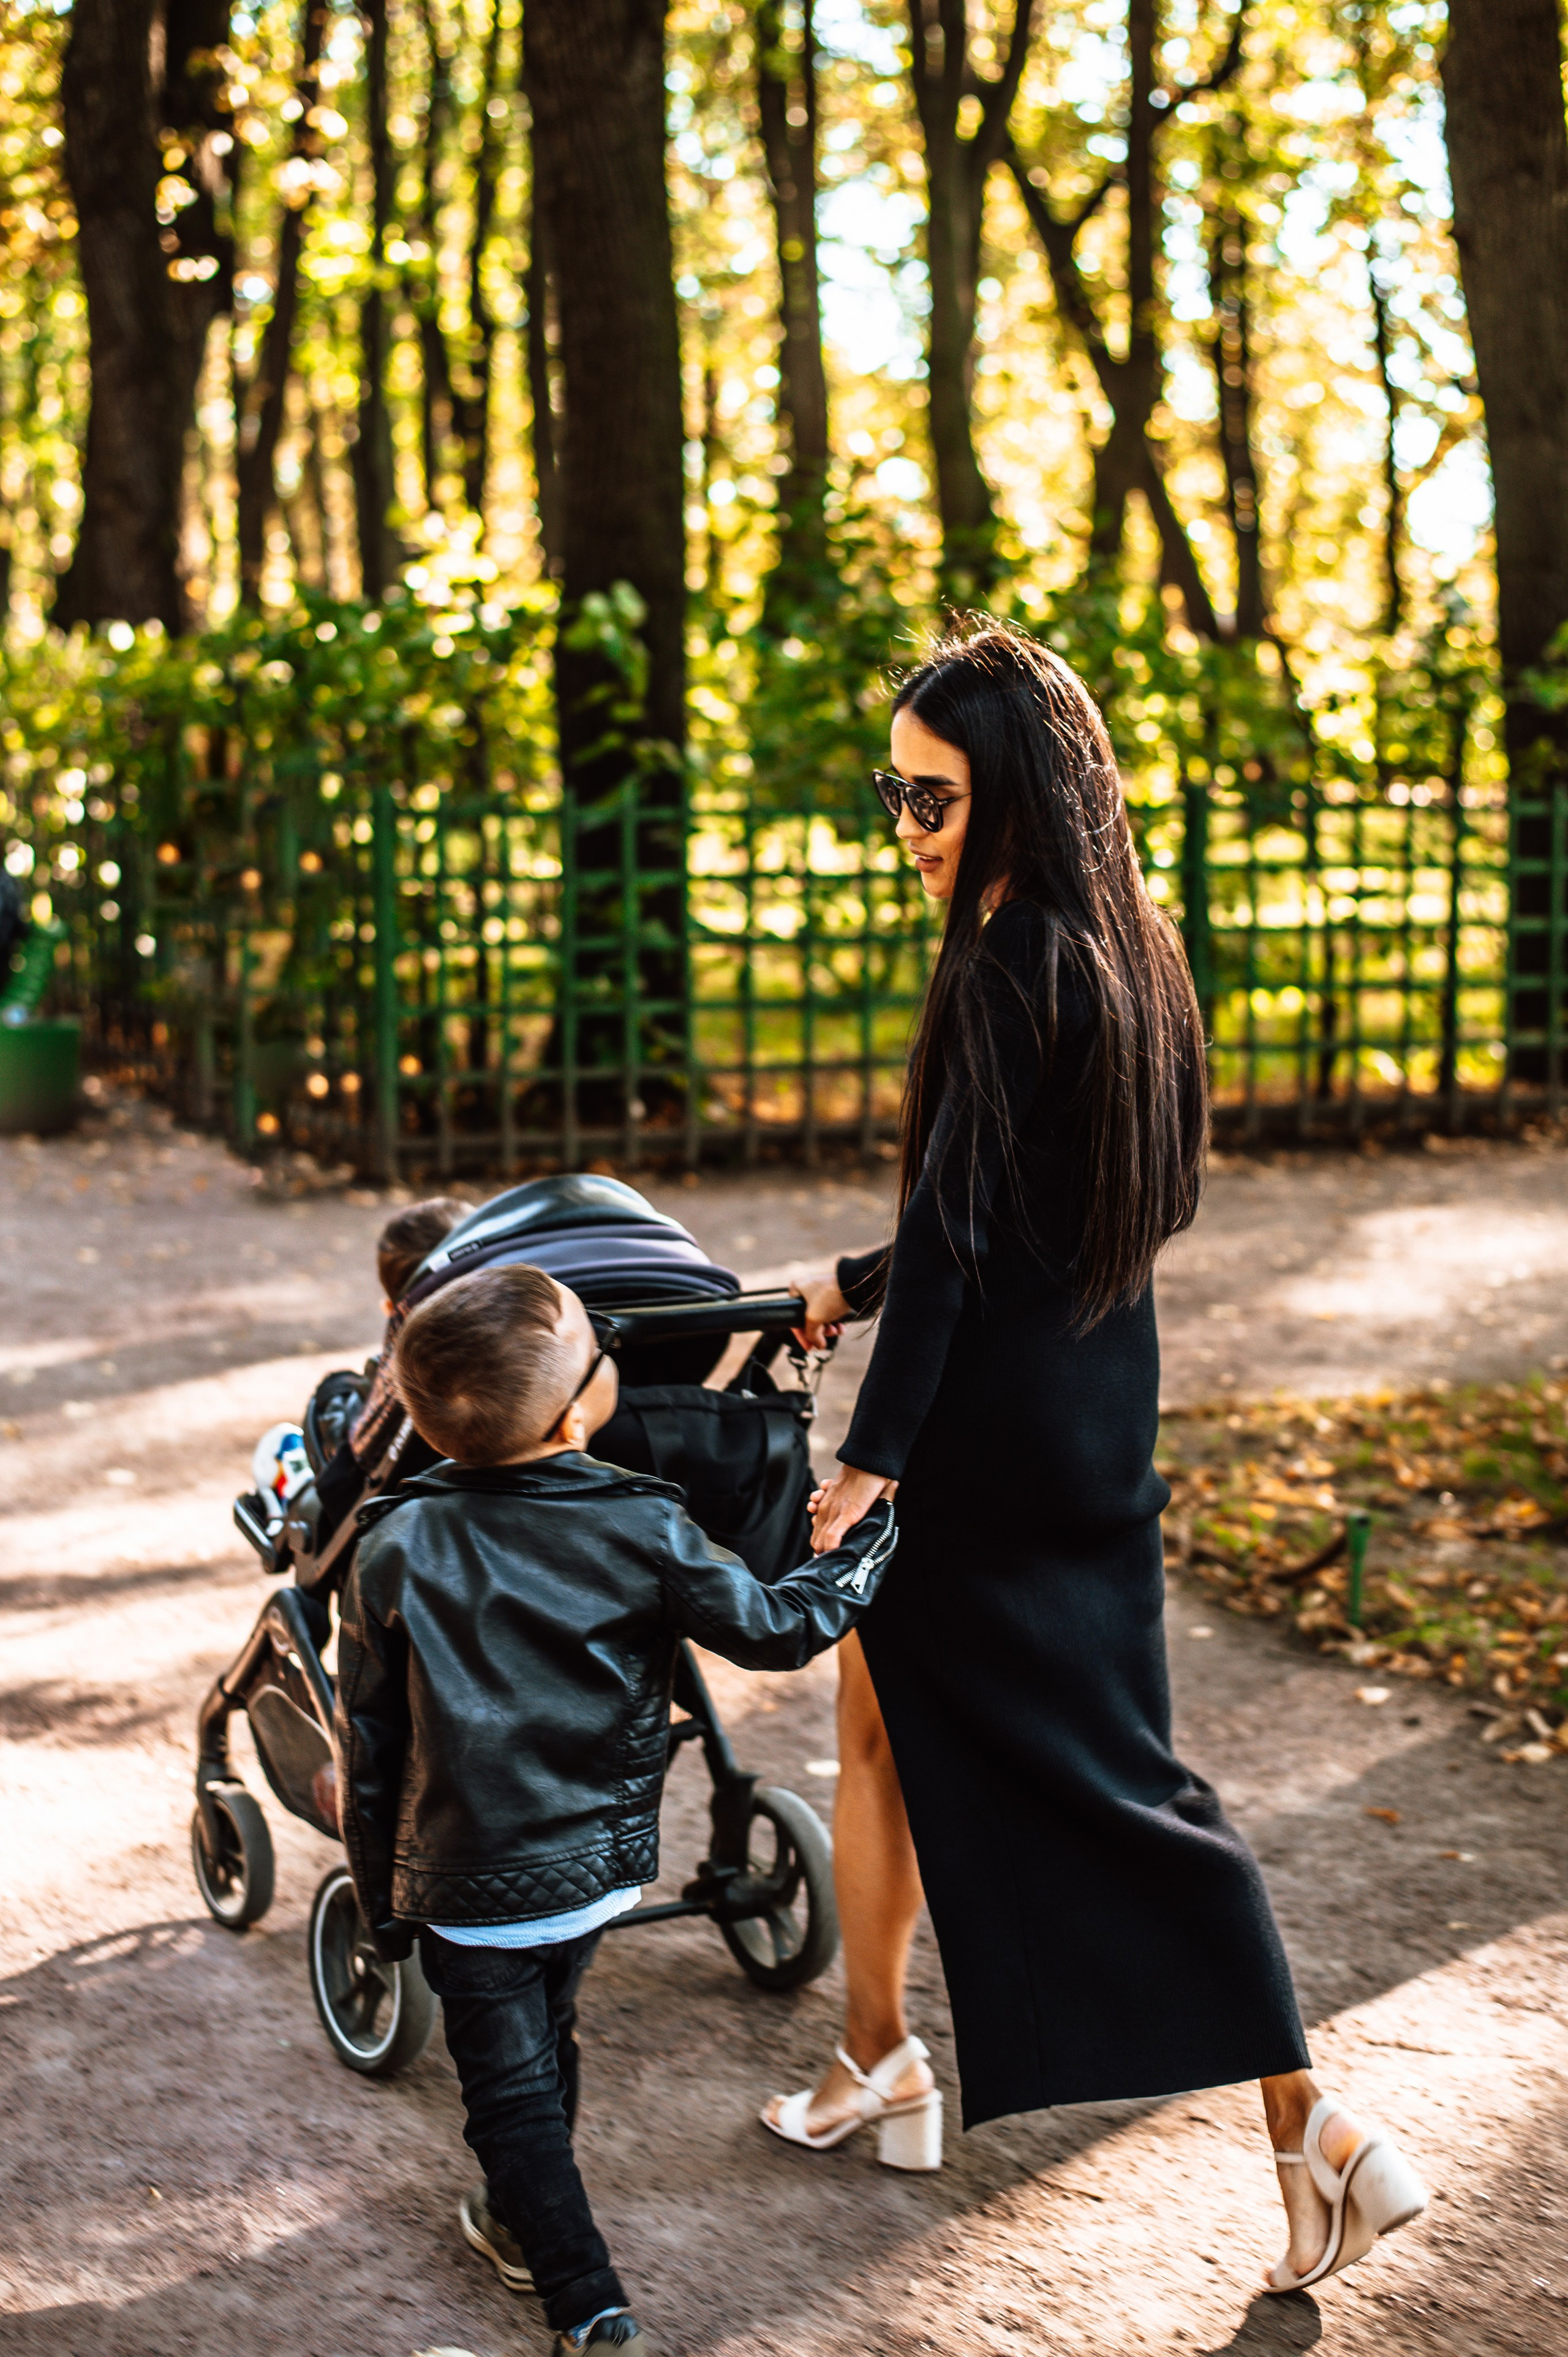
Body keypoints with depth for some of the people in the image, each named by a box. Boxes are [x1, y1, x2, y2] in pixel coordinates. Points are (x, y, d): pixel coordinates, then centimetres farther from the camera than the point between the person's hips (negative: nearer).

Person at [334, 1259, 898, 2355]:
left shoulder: (396, 1550, -13)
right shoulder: (642, 1530, -15)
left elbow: (368, 1743, -6)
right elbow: (776, 1629, -5)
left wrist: (381, 1893, 7)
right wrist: (870, 1541, 13)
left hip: (468, 1883, -2)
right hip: (598, 1860, 3)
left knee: (512, 2089, 9)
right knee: (548, 2040, 26)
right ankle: (528, 2225, 48)